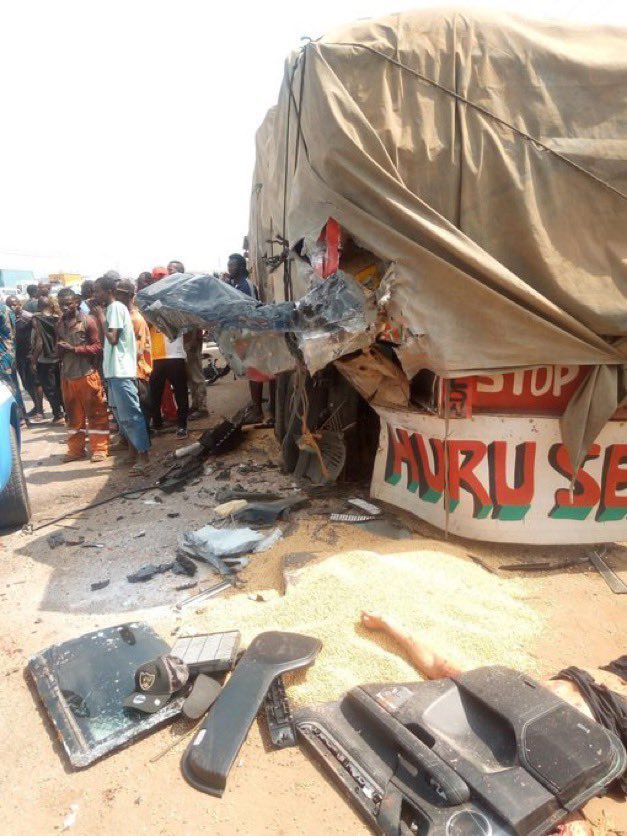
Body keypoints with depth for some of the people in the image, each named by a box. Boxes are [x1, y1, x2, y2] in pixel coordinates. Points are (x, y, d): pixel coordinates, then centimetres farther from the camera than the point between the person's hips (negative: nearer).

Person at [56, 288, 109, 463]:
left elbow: (98, 346, -9)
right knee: (73, 414, 12)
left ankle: (99, 449, 10)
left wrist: (74, 349, -16)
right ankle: (75, 449, 21)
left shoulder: (87, 320, -6)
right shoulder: (60, 324, 11)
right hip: (67, 376, 6)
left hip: (88, 374, -5)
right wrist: (60, 349, -1)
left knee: (95, 413, 2)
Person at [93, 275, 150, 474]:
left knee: (130, 414, -9)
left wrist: (101, 316, -9)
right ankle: (133, 453, 21)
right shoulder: (111, 308, 18)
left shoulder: (116, 308, -10)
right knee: (121, 414, 14)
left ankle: (143, 457, -7)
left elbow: (113, 338, -17)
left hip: (121, 371, -10)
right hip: (114, 370, 10)